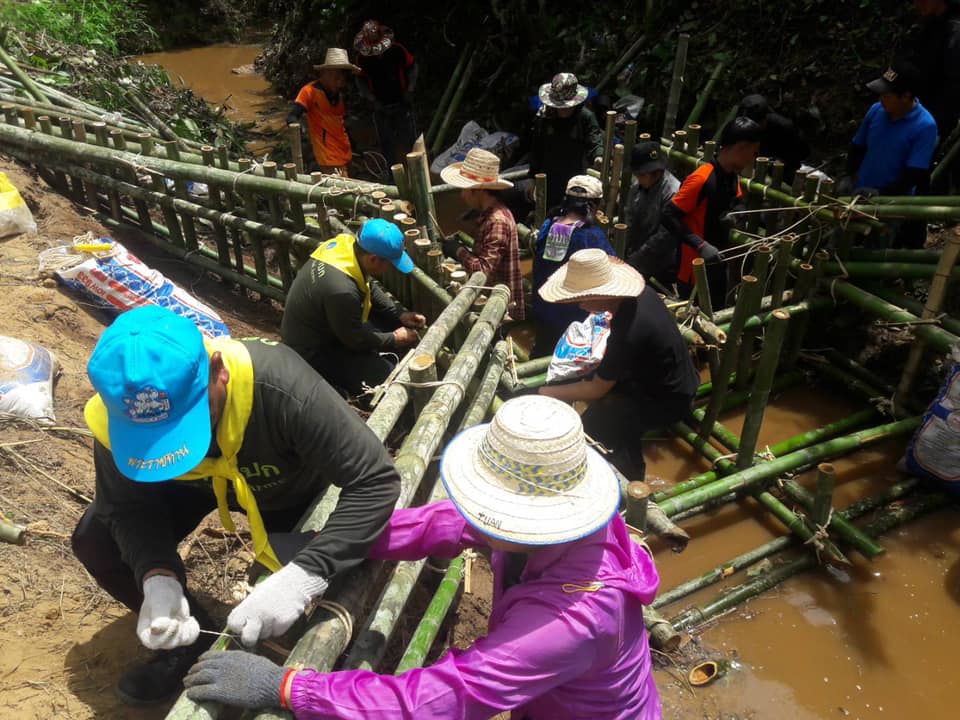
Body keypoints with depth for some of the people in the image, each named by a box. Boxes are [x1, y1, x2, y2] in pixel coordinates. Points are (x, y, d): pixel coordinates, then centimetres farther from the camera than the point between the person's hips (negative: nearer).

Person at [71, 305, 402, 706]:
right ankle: (194, 639, 11)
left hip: (289, 493, -2)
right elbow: (126, 505, -19)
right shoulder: (118, 416, -32)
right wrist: (157, 581, -39)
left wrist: (302, 576, -53)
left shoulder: (282, 388, -45)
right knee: (94, 541, -11)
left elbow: (376, 482, -42)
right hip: (196, 485, 3)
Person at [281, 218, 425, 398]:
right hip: (312, 351, -9)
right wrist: (396, 339, -9)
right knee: (388, 377, -17)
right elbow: (356, 340, -22)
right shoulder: (341, 290, -39)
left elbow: (371, 288, 5)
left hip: (325, 325, 9)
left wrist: (400, 314, -2)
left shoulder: (346, 243, -14)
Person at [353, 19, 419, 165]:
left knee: (408, 140, -1)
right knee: (386, 143, 5)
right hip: (381, 107, 2)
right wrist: (372, 99, -4)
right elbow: (361, 81, 7)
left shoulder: (396, 50, -9)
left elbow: (413, 67, 4)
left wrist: (409, 90, -4)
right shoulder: (362, 57, -4)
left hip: (402, 103, -2)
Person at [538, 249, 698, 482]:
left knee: (592, 426, -14)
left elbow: (596, 390, -21)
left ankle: (630, 482, 11)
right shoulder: (639, 294, -11)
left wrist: (547, 393, -10)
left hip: (668, 401, -9)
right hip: (676, 380, 9)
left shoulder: (628, 334, -35)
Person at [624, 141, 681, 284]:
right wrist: (625, 255, 4)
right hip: (637, 261, 7)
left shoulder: (673, 193, -22)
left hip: (661, 269, -7)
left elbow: (664, 238, -23)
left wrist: (633, 262, -18)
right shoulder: (637, 186, 1)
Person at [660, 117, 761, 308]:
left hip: (717, 265, 8)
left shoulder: (733, 176, 3)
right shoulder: (702, 178, -24)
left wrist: (732, 216, -5)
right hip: (694, 270, -8)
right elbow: (668, 217, -26)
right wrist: (701, 245, -33)